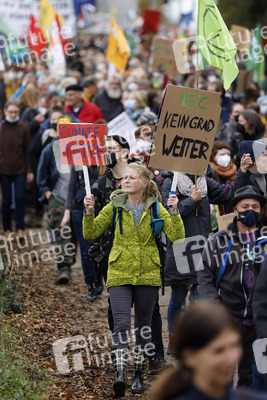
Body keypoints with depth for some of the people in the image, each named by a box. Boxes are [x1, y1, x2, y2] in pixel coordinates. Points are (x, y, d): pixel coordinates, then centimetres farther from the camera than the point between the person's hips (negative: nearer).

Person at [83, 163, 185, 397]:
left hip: (148, 274, 1)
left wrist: (174, 211, -20)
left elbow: (177, 237, -9)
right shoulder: (115, 206, 0)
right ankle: (120, 374, -22)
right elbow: (91, 233, 2)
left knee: (143, 326, 9)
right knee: (122, 325, -15)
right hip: (120, 274, -1)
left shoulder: (156, 208, 0)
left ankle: (139, 375, 23)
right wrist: (89, 212, -14)